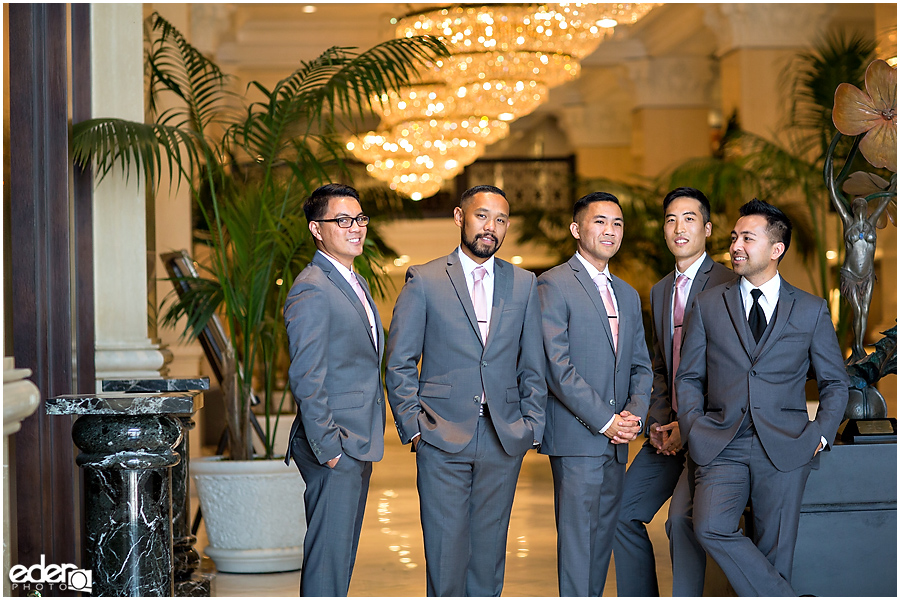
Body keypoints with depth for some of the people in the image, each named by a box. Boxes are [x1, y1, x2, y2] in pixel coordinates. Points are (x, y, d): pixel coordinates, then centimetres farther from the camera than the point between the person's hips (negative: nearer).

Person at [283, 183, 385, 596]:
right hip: (335, 447, -10)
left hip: (359, 445, 10)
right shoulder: (312, 290, -15)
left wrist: (367, 441, 17)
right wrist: (327, 447, -20)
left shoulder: (355, 283, 16)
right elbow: (306, 378, -19)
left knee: (341, 554, 15)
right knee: (328, 556, -5)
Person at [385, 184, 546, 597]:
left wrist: (531, 427, 4)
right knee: (445, 551, -1)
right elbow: (399, 363, 2)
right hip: (443, 439, -2)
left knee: (489, 550, 7)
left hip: (504, 441, 3)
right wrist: (413, 426, -4)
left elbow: (533, 366, 12)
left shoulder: (524, 284, 10)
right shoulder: (424, 280, 1)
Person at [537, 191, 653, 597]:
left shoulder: (628, 296, 18)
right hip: (576, 438, -7)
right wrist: (605, 421, -15)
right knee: (577, 535, -7)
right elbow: (557, 367, -13)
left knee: (603, 535, 9)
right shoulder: (554, 285, -5)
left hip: (615, 441, 7)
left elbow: (641, 366, 18)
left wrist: (634, 414, -2)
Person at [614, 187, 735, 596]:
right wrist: (658, 424, 5)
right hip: (671, 427, 8)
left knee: (682, 518, -22)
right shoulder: (660, 291, 16)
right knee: (623, 512, 7)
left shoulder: (728, 285, -10)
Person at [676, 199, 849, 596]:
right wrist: (695, 429, -1)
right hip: (722, 445, 1)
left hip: (785, 448, 0)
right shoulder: (708, 305, 11)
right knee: (711, 528, -23)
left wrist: (821, 433, 1)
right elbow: (688, 377, 14)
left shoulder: (812, 311, 9)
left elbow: (835, 382, 15)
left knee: (773, 553, -1)